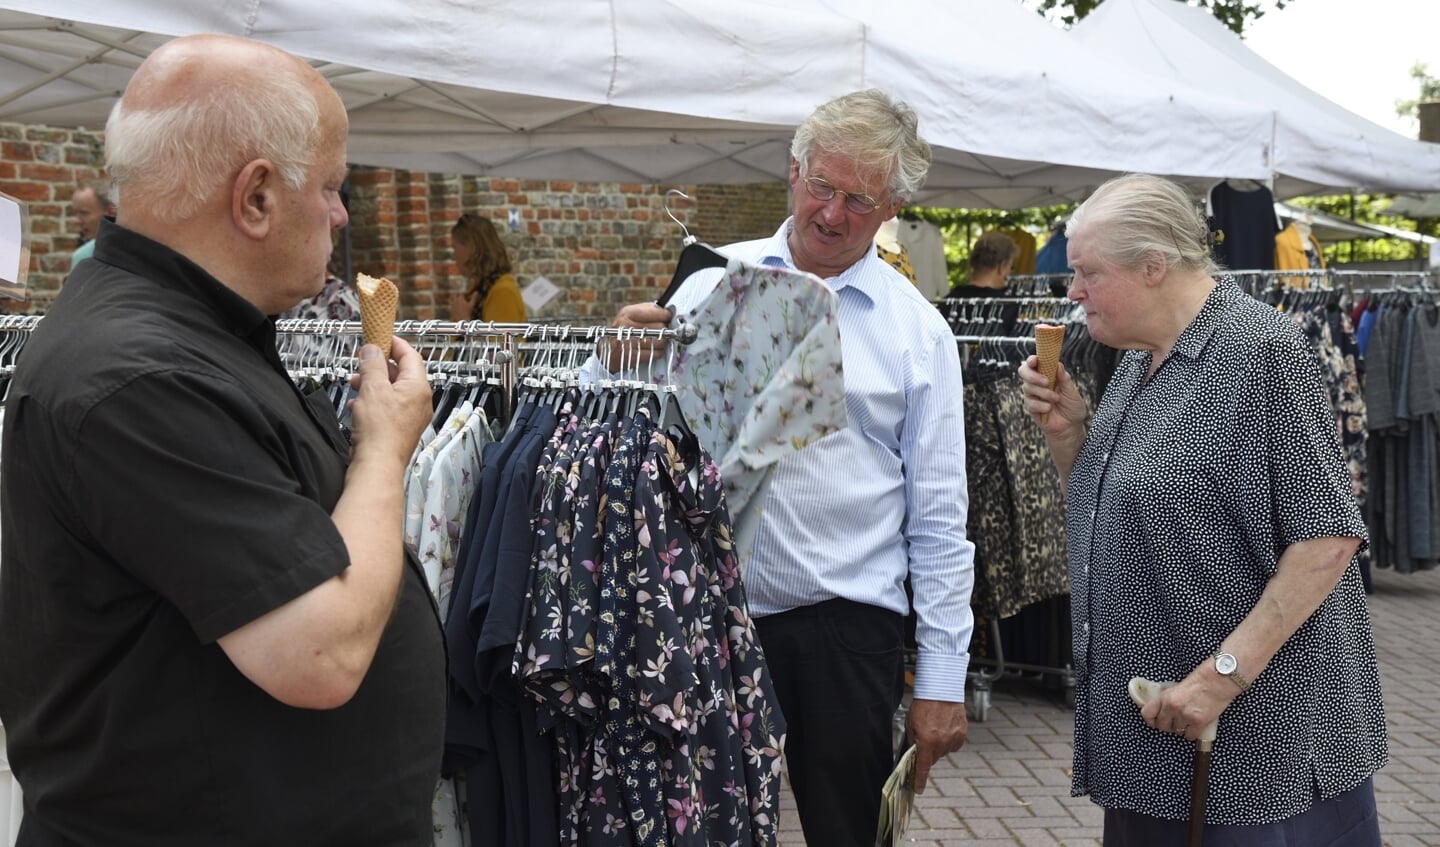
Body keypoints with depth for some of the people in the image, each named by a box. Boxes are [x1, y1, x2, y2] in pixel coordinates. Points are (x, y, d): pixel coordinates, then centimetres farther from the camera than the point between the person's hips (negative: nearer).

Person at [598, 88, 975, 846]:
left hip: (847, 624, -1)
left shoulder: (917, 330, 0)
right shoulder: (715, 280, 3)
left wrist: (942, 678, -1)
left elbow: (938, 519, 0)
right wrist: (621, 358, -13)